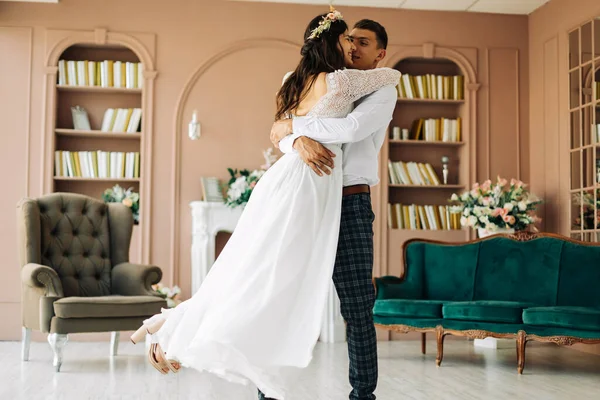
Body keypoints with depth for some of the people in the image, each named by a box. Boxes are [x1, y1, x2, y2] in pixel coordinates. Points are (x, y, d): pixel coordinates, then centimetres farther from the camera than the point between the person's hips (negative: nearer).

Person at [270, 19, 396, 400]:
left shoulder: (383, 91, 5)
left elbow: (351, 129, -16)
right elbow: (284, 132, 5)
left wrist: (292, 125, -8)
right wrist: (300, 141, -19)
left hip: (351, 204, -4)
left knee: (358, 308, -1)